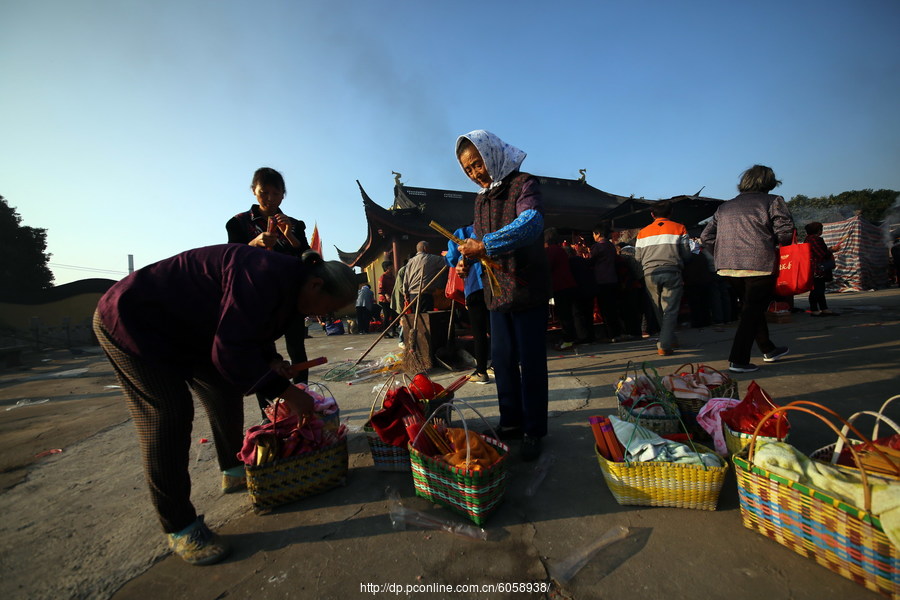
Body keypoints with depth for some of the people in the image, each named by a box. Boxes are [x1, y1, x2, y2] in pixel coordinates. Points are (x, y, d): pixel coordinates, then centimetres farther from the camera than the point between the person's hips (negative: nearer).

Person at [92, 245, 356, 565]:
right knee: (169, 416, -12)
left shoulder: (285, 283, -4)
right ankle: (179, 528, 2)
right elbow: (230, 352, -34)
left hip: (183, 331, 9)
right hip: (130, 322, -9)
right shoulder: (265, 276, -34)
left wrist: (271, 361, -6)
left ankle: (234, 472, 29)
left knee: (225, 392, 10)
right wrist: (286, 391, -27)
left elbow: (250, 334, 11)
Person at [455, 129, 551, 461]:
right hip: (496, 291, 7)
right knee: (501, 359, 12)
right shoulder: (481, 197, 16)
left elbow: (531, 223, -26)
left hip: (527, 288, -7)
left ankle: (533, 431, 16)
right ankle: (510, 423, 27)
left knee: (530, 362, 1)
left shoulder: (523, 184, -6)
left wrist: (486, 245, -31)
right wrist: (467, 258, 3)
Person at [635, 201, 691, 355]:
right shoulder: (679, 228, 5)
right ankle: (664, 346, -7)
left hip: (650, 273, 3)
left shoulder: (643, 232, 11)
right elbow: (686, 254, 2)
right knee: (670, 310, 0)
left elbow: (638, 257, 9)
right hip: (671, 272, -2)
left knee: (659, 310, 15)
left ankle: (670, 339, 27)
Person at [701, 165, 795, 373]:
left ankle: (768, 349, 35)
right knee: (752, 311, 0)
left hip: (727, 267, 5)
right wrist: (778, 247, 11)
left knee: (750, 308, 20)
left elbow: (706, 236, 13)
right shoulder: (772, 201, 5)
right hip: (759, 264, -5)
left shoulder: (725, 207, 19)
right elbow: (785, 229, -7)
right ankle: (738, 361, -3)